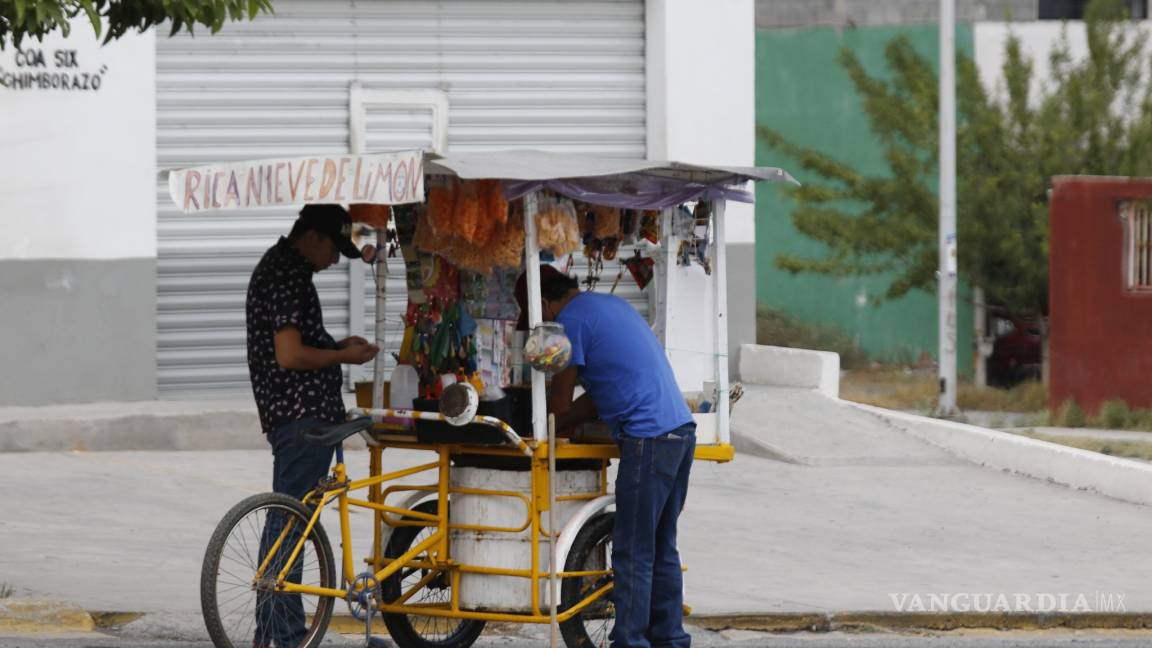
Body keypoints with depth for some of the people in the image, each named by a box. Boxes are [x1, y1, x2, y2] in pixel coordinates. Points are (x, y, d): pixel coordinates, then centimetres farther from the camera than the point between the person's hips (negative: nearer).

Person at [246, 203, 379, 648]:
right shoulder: (289, 276, -15)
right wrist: (344, 356, -8)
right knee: (290, 523, -9)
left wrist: (336, 346, 17)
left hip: (287, 413, 11)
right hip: (303, 412, -11)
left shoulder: (276, 267, 18)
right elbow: (290, 356, -20)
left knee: (283, 521, 14)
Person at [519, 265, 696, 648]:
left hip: (648, 439, -9)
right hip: (681, 430, 9)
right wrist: (563, 424, 21)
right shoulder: (611, 305, 22)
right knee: (662, 549, 14)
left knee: (632, 554, -5)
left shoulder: (570, 320, -6)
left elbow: (559, 404, -2)